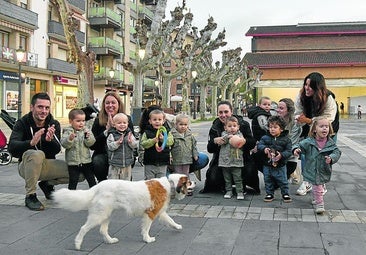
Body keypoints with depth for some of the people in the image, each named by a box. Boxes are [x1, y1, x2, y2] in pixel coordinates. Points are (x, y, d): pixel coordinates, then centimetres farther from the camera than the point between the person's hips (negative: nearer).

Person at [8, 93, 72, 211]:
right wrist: (31, 142, -45)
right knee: (37, 154, -38)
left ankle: (47, 184, 13)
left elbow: (57, 150, -12)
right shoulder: (22, 123, -11)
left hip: (47, 165, 4)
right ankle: (30, 196, -23)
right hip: (27, 165, -4)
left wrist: (50, 140, -36)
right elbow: (12, 148, -25)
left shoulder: (54, 124, -3)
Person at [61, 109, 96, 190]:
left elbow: (91, 143, -8)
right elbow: (64, 144, -15)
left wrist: (88, 137, -27)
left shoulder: (86, 131, 3)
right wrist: (70, 138, -33)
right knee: (73, 181, 5)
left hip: (86, 161, 2)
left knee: (91, 180, 12)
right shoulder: (68, 131, -4)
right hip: (73, 162, -2)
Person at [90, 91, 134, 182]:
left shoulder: (127, 120, 0)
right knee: (97, 162, -30)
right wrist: (106, 131, -17)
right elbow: (92, 146, -7)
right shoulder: (98, 121, 0)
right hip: (102, 154, 1)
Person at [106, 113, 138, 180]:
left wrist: (131, 142, -23)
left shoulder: (129, 134, 3)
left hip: (127, 164, 3)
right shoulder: (112, 135, -7)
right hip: (115, 164, -3)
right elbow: (110, 146, -15)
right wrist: (117, 142, -29)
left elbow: (135, 145, -3)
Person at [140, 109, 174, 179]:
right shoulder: (147, 133, -2)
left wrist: (163, 139, -28)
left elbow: (171, 141, -11)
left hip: (162, 163, 1)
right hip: (149, 163, -1)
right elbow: (143, 144, -12)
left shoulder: (166, 132, 2)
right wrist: (153, 140, -25)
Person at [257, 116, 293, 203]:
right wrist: (264, 148, -24)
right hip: (267, 164, 2)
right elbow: (259, 145, -4)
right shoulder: (265, 138, -1)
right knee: (268, 181, 13)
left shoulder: (286, 140, -6)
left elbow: (288, 151, -9)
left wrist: (281, 155, -26)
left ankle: (285, 194, 25)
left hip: (280, 165, -2)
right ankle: (269, 194, 27)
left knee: (283, 181, 8)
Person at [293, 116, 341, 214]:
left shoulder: (331, 143, -8)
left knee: (319, 186, 21)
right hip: (312, 171, -2)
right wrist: (296, 150, -32)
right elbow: (300, 146, -9)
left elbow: (337, 152, -10)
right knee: (317, 187, 5)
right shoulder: (309, 142, -12)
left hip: (324, 171, 2)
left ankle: (315, 199, 46)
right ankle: (319, 204, 21)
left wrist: (331, 158, -30)